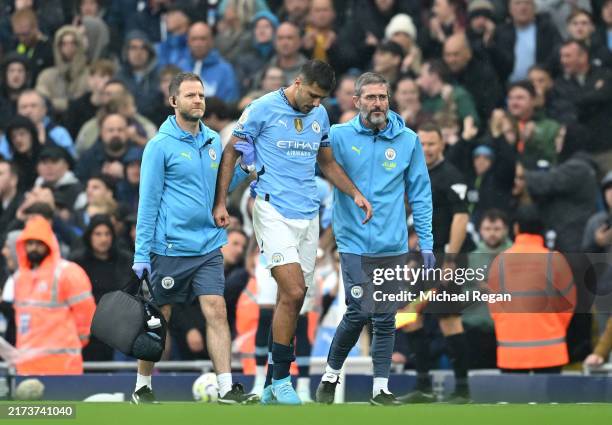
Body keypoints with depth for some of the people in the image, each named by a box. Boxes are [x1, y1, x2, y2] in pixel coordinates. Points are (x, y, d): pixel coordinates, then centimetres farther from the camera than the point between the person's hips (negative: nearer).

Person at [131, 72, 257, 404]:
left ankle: (227, 388, -9)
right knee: (158, 318, 5)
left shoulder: (213, 140, 9)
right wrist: (142, 253, -10)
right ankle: (142, 386, 19)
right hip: (170, 249, -4)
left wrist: (244, 167, 1)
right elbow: (148, 202, -7)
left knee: (216, 311, -6)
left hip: (208, 247, 4)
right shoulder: (161, 146, -7)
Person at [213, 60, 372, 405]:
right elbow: (231, 152, 1)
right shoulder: (263, 109, -6)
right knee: (293, 292, -17)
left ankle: (272, 381, 12)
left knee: (294, 299, 4)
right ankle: (282, 378, -7)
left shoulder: (320, 115, 11)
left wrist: (356, 194, 11)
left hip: (308, 216, 6)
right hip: (274, 211, -6)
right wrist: (220, 203, -4)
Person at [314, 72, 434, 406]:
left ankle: (381, 388, 13)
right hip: (354, 243, -2)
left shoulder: (408, 141, 3)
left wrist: (426, 243, 6)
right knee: (359, 313, -10)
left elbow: (420, 194, 8)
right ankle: (331, 374, 13)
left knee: (385, 319, 4)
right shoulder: (339, 137, -3)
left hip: (393, 246, 2)